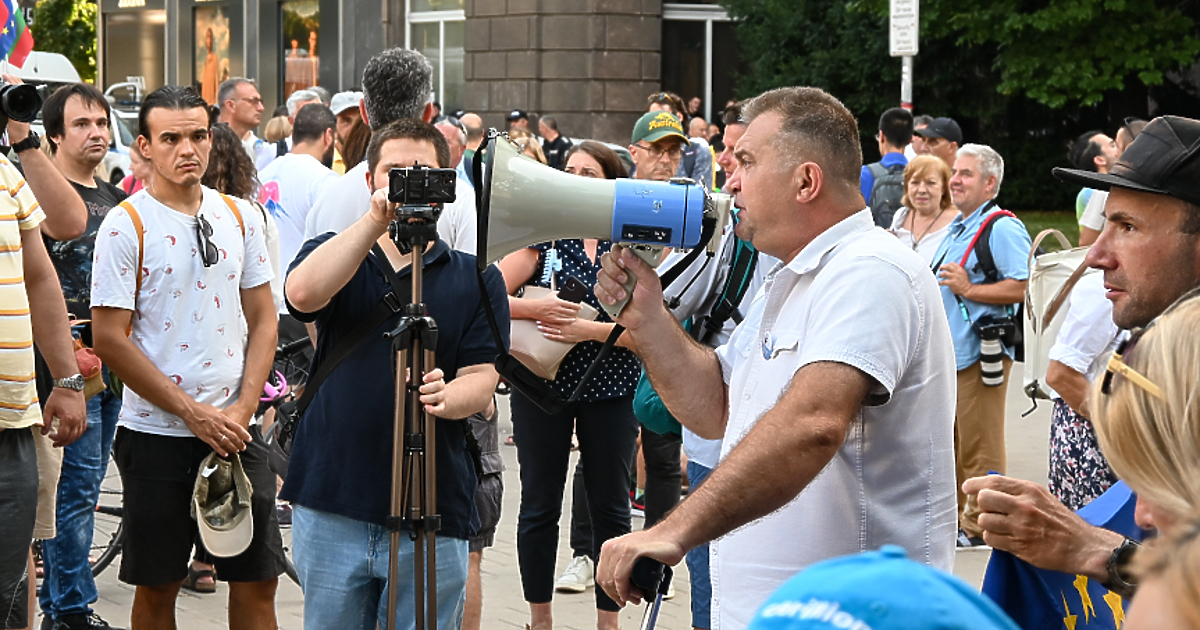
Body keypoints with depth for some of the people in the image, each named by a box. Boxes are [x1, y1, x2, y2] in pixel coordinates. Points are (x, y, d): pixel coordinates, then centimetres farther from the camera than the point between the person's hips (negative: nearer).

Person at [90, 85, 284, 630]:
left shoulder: (240, 216, 7)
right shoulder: (126, 225, -7)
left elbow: (262, 321, 11)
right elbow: (110, 339, -10)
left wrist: (242, 409, -4)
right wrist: (194, 413, -12)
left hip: (236, 431, 4)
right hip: (156, 435, -4)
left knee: (256, 581, 5)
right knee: (157, 586, 5)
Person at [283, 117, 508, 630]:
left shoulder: (477, 278, 8)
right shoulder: (336, 255, 9)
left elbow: (481, 382, -2)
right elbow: (303, 293, -15)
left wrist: (443, 396, -25)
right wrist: (375, 221, -23)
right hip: (332, 506, 1)